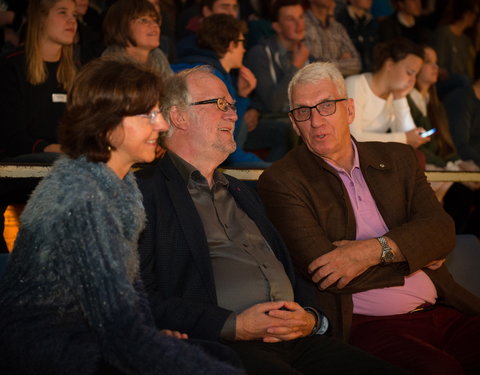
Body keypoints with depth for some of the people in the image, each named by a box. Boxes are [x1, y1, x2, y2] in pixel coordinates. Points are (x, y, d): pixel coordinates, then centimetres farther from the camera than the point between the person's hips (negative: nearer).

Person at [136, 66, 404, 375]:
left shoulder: (242, 192, 28)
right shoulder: (147, 190, 1)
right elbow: (145, 299, -10)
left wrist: (311, 317, 4)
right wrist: (234, 326, -15)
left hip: (297, 339, 7)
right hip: (219, 349, -7)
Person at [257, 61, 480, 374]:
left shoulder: (398, 159, 17)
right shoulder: (281, 181, 2)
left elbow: (442, 229, 2)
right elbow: (323, 271, -9)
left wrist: (374, 251, -15)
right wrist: (415, 254, -2)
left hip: (444, 311, 5)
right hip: (368, 326, -5)